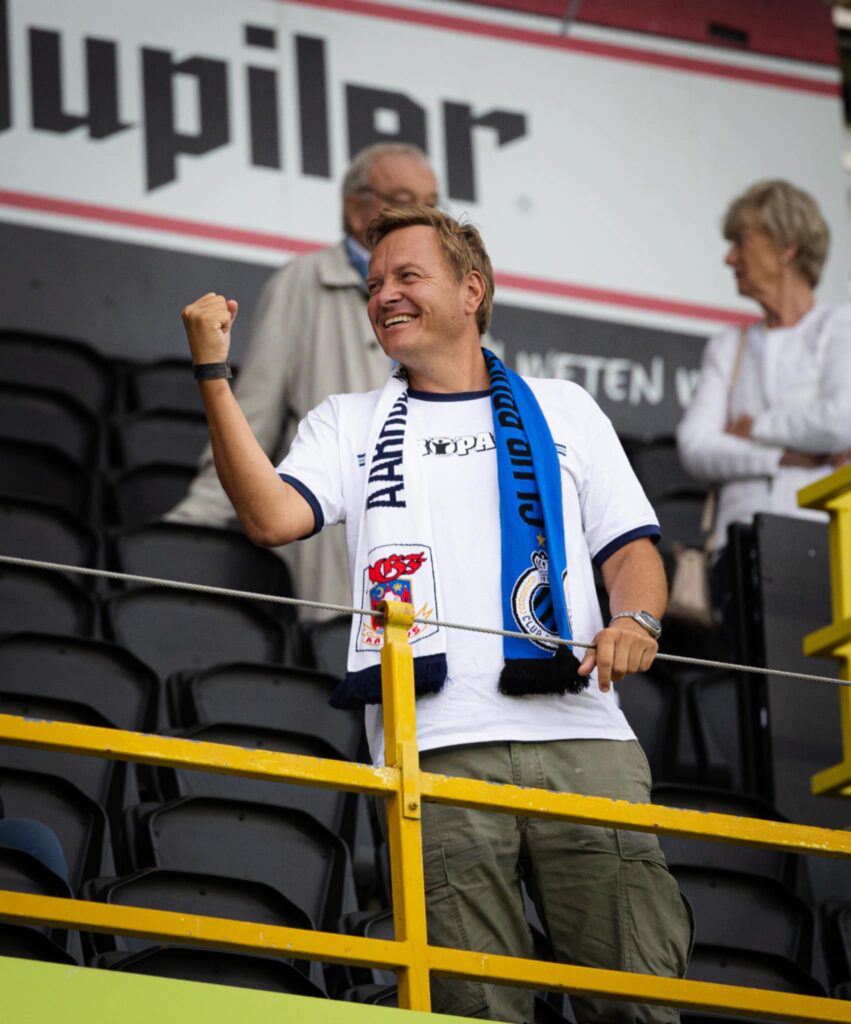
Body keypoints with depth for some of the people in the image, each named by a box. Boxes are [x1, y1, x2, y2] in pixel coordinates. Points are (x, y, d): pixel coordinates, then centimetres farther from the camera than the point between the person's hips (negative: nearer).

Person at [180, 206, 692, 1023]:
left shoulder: (562, 410, 22)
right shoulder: (347, 425, 21)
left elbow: (631, 549, 17)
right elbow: (272, 517, 3)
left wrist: (637, 621, -5)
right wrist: (212, 374, -3)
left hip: (580, 737, 0)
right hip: (439, 748, 0)